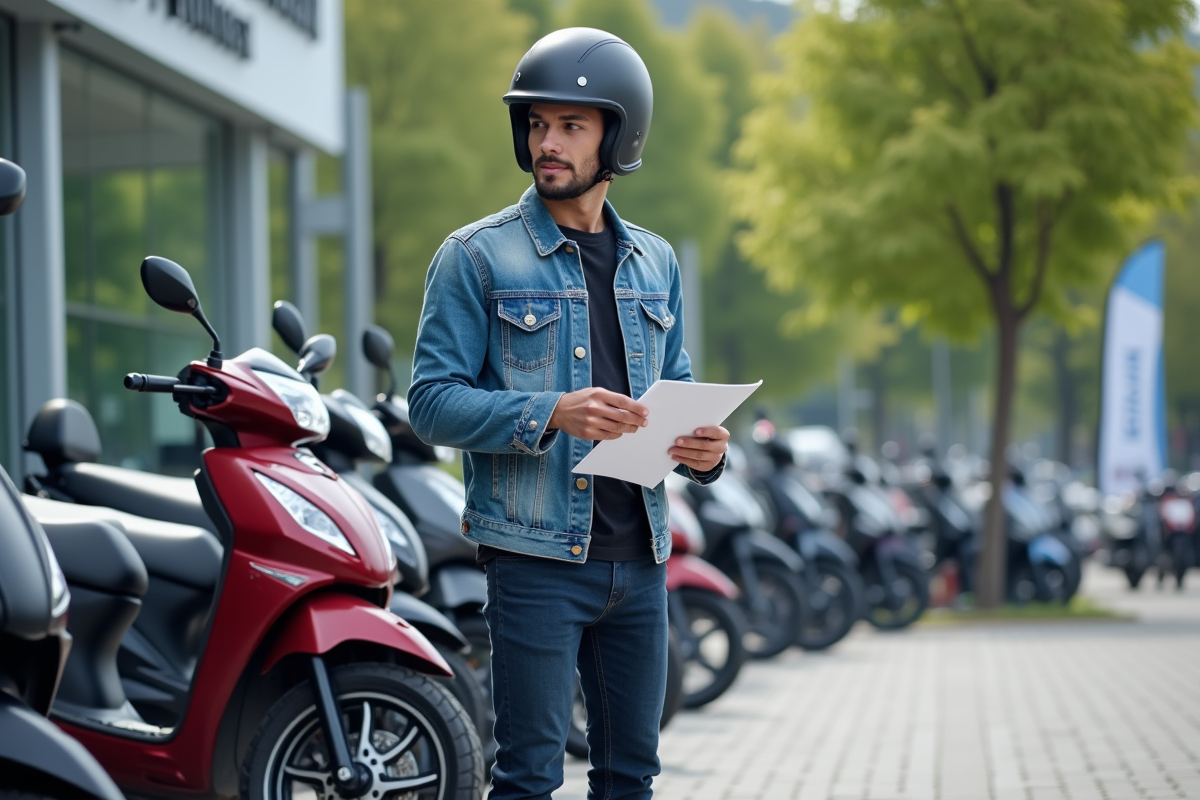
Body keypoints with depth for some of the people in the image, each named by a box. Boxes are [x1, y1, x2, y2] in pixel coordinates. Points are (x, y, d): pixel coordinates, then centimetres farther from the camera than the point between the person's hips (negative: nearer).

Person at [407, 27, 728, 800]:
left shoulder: (655, 262, 13)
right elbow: (434, 401, -8)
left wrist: (703, 447, -3)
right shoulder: (478, 256, -3)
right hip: (536, 554, -5)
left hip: (639, 555, 5)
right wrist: (551, 415, -23)